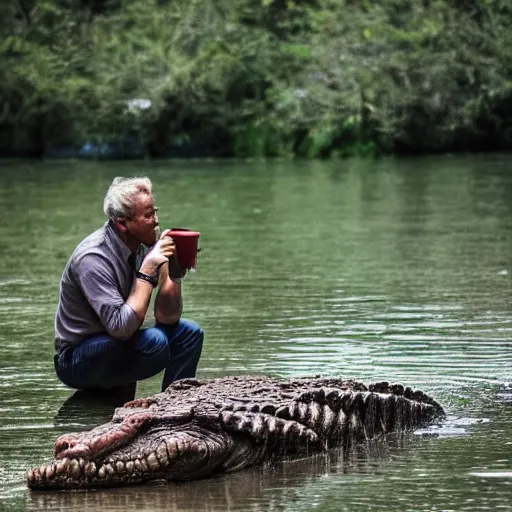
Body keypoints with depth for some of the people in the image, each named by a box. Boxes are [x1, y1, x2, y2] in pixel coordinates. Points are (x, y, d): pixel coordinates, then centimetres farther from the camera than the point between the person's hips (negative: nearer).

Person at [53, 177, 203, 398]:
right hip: (75, 361, -9)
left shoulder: (143, 248, -1)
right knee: (154, 341, -29)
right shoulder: (93, 259, -25)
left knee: (189, 332, 2)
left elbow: (167, 318, 0)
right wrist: (148, 270, -30)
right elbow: (121, 328, -33)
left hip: (118, 345, 9)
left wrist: (174, 271, -14)